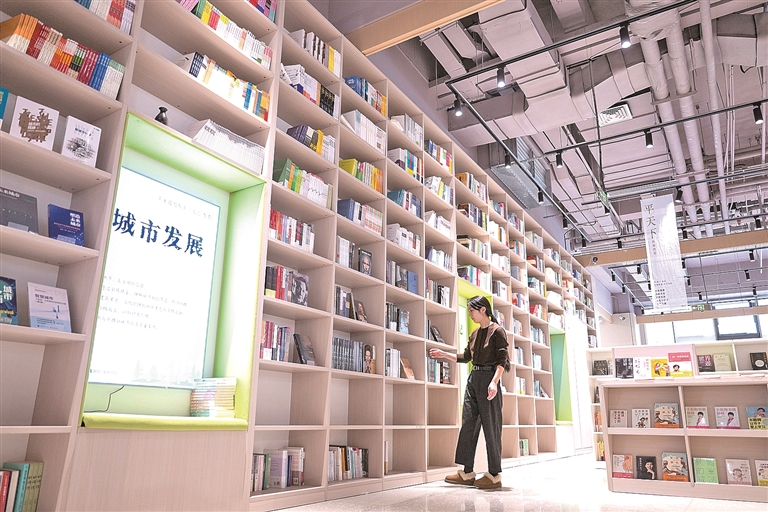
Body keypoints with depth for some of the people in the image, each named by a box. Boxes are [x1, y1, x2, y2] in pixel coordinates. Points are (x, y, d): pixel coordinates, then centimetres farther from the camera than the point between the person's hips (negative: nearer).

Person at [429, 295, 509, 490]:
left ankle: (495, 475, 8)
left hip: (488, 379, -8)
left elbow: (502, 360, -13)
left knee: (490, 426, -2)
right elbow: (465, 357, 24)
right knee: (468, 425, 6)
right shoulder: (475, 334, 16)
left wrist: (494, 382, -25)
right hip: (473, 379, 8)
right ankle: (467, 473, 12)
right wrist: (444, 354, 18)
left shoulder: (497, 331, -6)